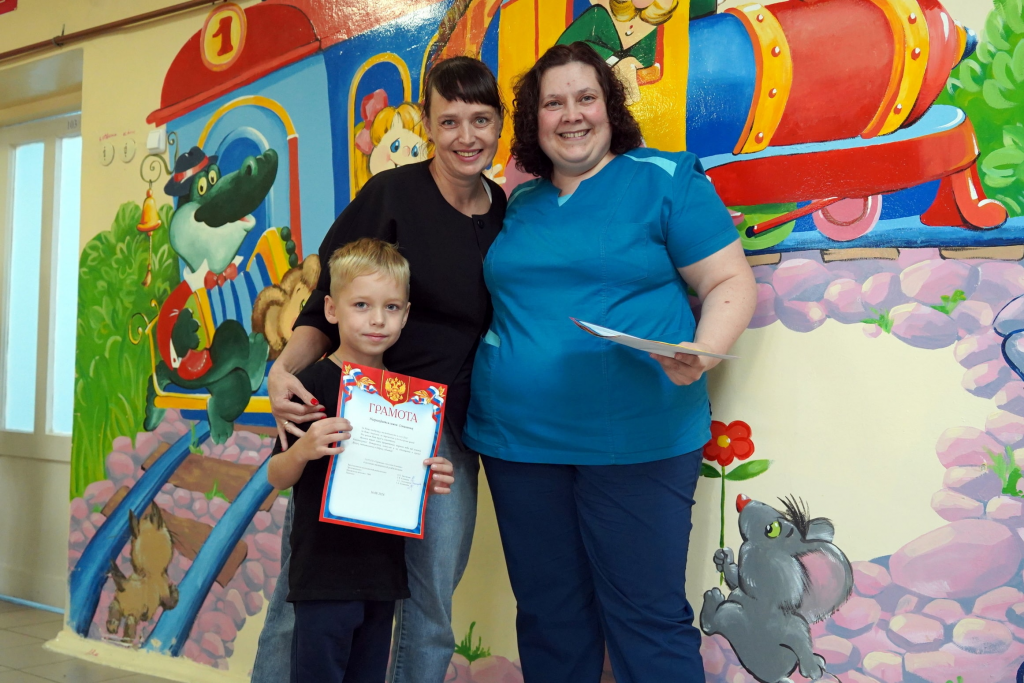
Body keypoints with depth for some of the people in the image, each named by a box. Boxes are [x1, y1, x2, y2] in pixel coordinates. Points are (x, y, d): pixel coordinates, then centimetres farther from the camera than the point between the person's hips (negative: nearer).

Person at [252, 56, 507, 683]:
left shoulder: (509, 214, 5)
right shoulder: (392, 195, -6)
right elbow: (326, 307, -5)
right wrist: (286, 368, -21)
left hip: (446, 439, 3)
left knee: (429, 610, 10)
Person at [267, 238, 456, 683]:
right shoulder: (314, 383, -10)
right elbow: (276, 478, -7)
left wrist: (432, 481, -4)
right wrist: (303, 450, -27)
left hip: (383, 574, 6)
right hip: (324, 574, -5)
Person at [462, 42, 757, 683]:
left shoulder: (665, 181, -1)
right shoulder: (518, 204, 15)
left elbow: (731, 281, -4)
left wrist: (702, 354, -20)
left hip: (637, 439, -5)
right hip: (517, 435, 5)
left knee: (647, 617, 0)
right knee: (548, 613, 14)